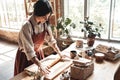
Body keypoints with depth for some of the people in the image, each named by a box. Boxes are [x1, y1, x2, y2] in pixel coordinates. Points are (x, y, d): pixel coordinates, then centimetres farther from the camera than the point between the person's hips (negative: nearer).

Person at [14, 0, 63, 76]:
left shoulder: (45, 23, -12)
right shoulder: (27, 26, -30)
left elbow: (51, 39, 0)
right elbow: (29, 50, -32)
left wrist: (59, 53, -2)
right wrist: (40, 65, -36)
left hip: (39, 53, 6)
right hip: (26, 56, -5)